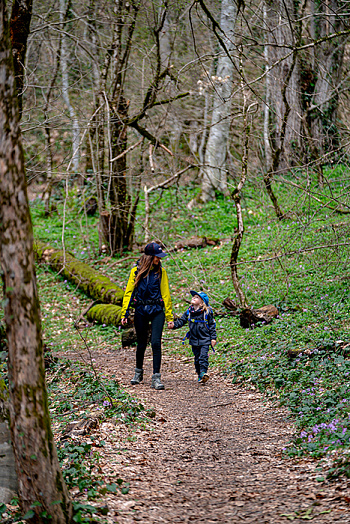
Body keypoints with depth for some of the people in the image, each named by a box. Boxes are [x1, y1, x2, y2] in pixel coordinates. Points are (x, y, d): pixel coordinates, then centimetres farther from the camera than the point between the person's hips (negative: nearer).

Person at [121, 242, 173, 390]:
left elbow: (165, 294, 5)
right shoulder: (136, 271, 1)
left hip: (157, 311, 0)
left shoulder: (161, 271, 4)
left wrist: (169, 316, 3)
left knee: (156, 342, -13)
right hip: (141, 311, 0)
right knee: (141, 344, 10)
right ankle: (138, 372, 34)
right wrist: (124, 313, -2)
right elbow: (129, 292, 4)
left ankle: (156, 378, -9)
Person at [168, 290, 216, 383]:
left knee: (203, 357, -16)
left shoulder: (207, 312, -6)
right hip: (194, 340, 4)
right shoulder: (189, 312, 5)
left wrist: (213, 338, -4)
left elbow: (212, 325, -1)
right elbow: (181, 321, 4)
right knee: (197, 358, 8)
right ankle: (200, 376, 16)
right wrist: (174, 325, -16)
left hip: (205, 340, -4)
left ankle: (203, 372, -19)